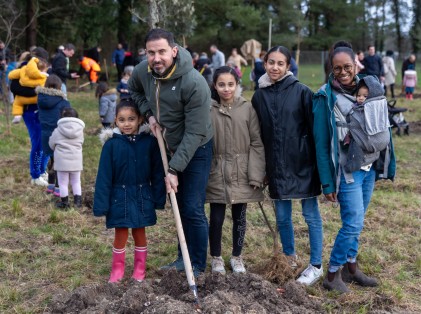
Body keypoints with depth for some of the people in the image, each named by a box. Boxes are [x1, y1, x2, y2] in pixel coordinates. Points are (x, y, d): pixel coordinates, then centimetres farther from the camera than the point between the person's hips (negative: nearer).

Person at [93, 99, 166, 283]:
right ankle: (117, 269, 25)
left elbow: (157, 172, -1)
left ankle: (140, 268, 30)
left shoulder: (149, 142, -7)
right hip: (119, 197, -1)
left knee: (139, 233, 13)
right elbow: (104, 176, -7)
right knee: (120, 235, 7)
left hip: (142, 197, 1)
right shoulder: (111, 144, -10)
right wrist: (101, 205, -9)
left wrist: (159, 198, -1)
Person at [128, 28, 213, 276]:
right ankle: (184, 257, 30)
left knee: (193, 210, -6)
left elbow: (194, 134, -28)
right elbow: (134, 91, 14)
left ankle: (198, 265, 11)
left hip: (195, 150, -6)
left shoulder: (194, 83, -30)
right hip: (169, 147, 6)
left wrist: (174, 169, -28)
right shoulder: (143, 71, -11)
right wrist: (149, 113, -5)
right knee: (180, 207, 16)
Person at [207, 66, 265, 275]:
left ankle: (237, 257, 28)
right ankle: (216, 258, 25)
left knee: (239, 217, 11)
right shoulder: (208, 110, -4)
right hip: (216, 173, 0)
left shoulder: (247, 109, -3)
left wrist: (255, 175, -7)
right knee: (216, 218, 6)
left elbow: (256, 143, -4)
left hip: (241, 173, 1)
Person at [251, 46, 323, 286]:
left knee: (311, 215, 4)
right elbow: (258, 135, 11)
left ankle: (316, 266, 16)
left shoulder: (301, 91, -7)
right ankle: (290, 257, 34)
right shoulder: (259, 96, 5)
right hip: (277, 166, 4)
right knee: (282, 216, 14)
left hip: (303, 163, -4)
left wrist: (319, 162, -7)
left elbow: (315, 128, -6)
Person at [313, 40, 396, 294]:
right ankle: (333, 274, 9)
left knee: (355, 222, 12)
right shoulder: (327, 97, -12)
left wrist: (381, 165, 6)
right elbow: (322, 143, -12)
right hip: (346, 170, -5)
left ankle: (351, 266, 27)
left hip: (368, 168, 5)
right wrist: (327, 183, -14)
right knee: (354, 223, -6)